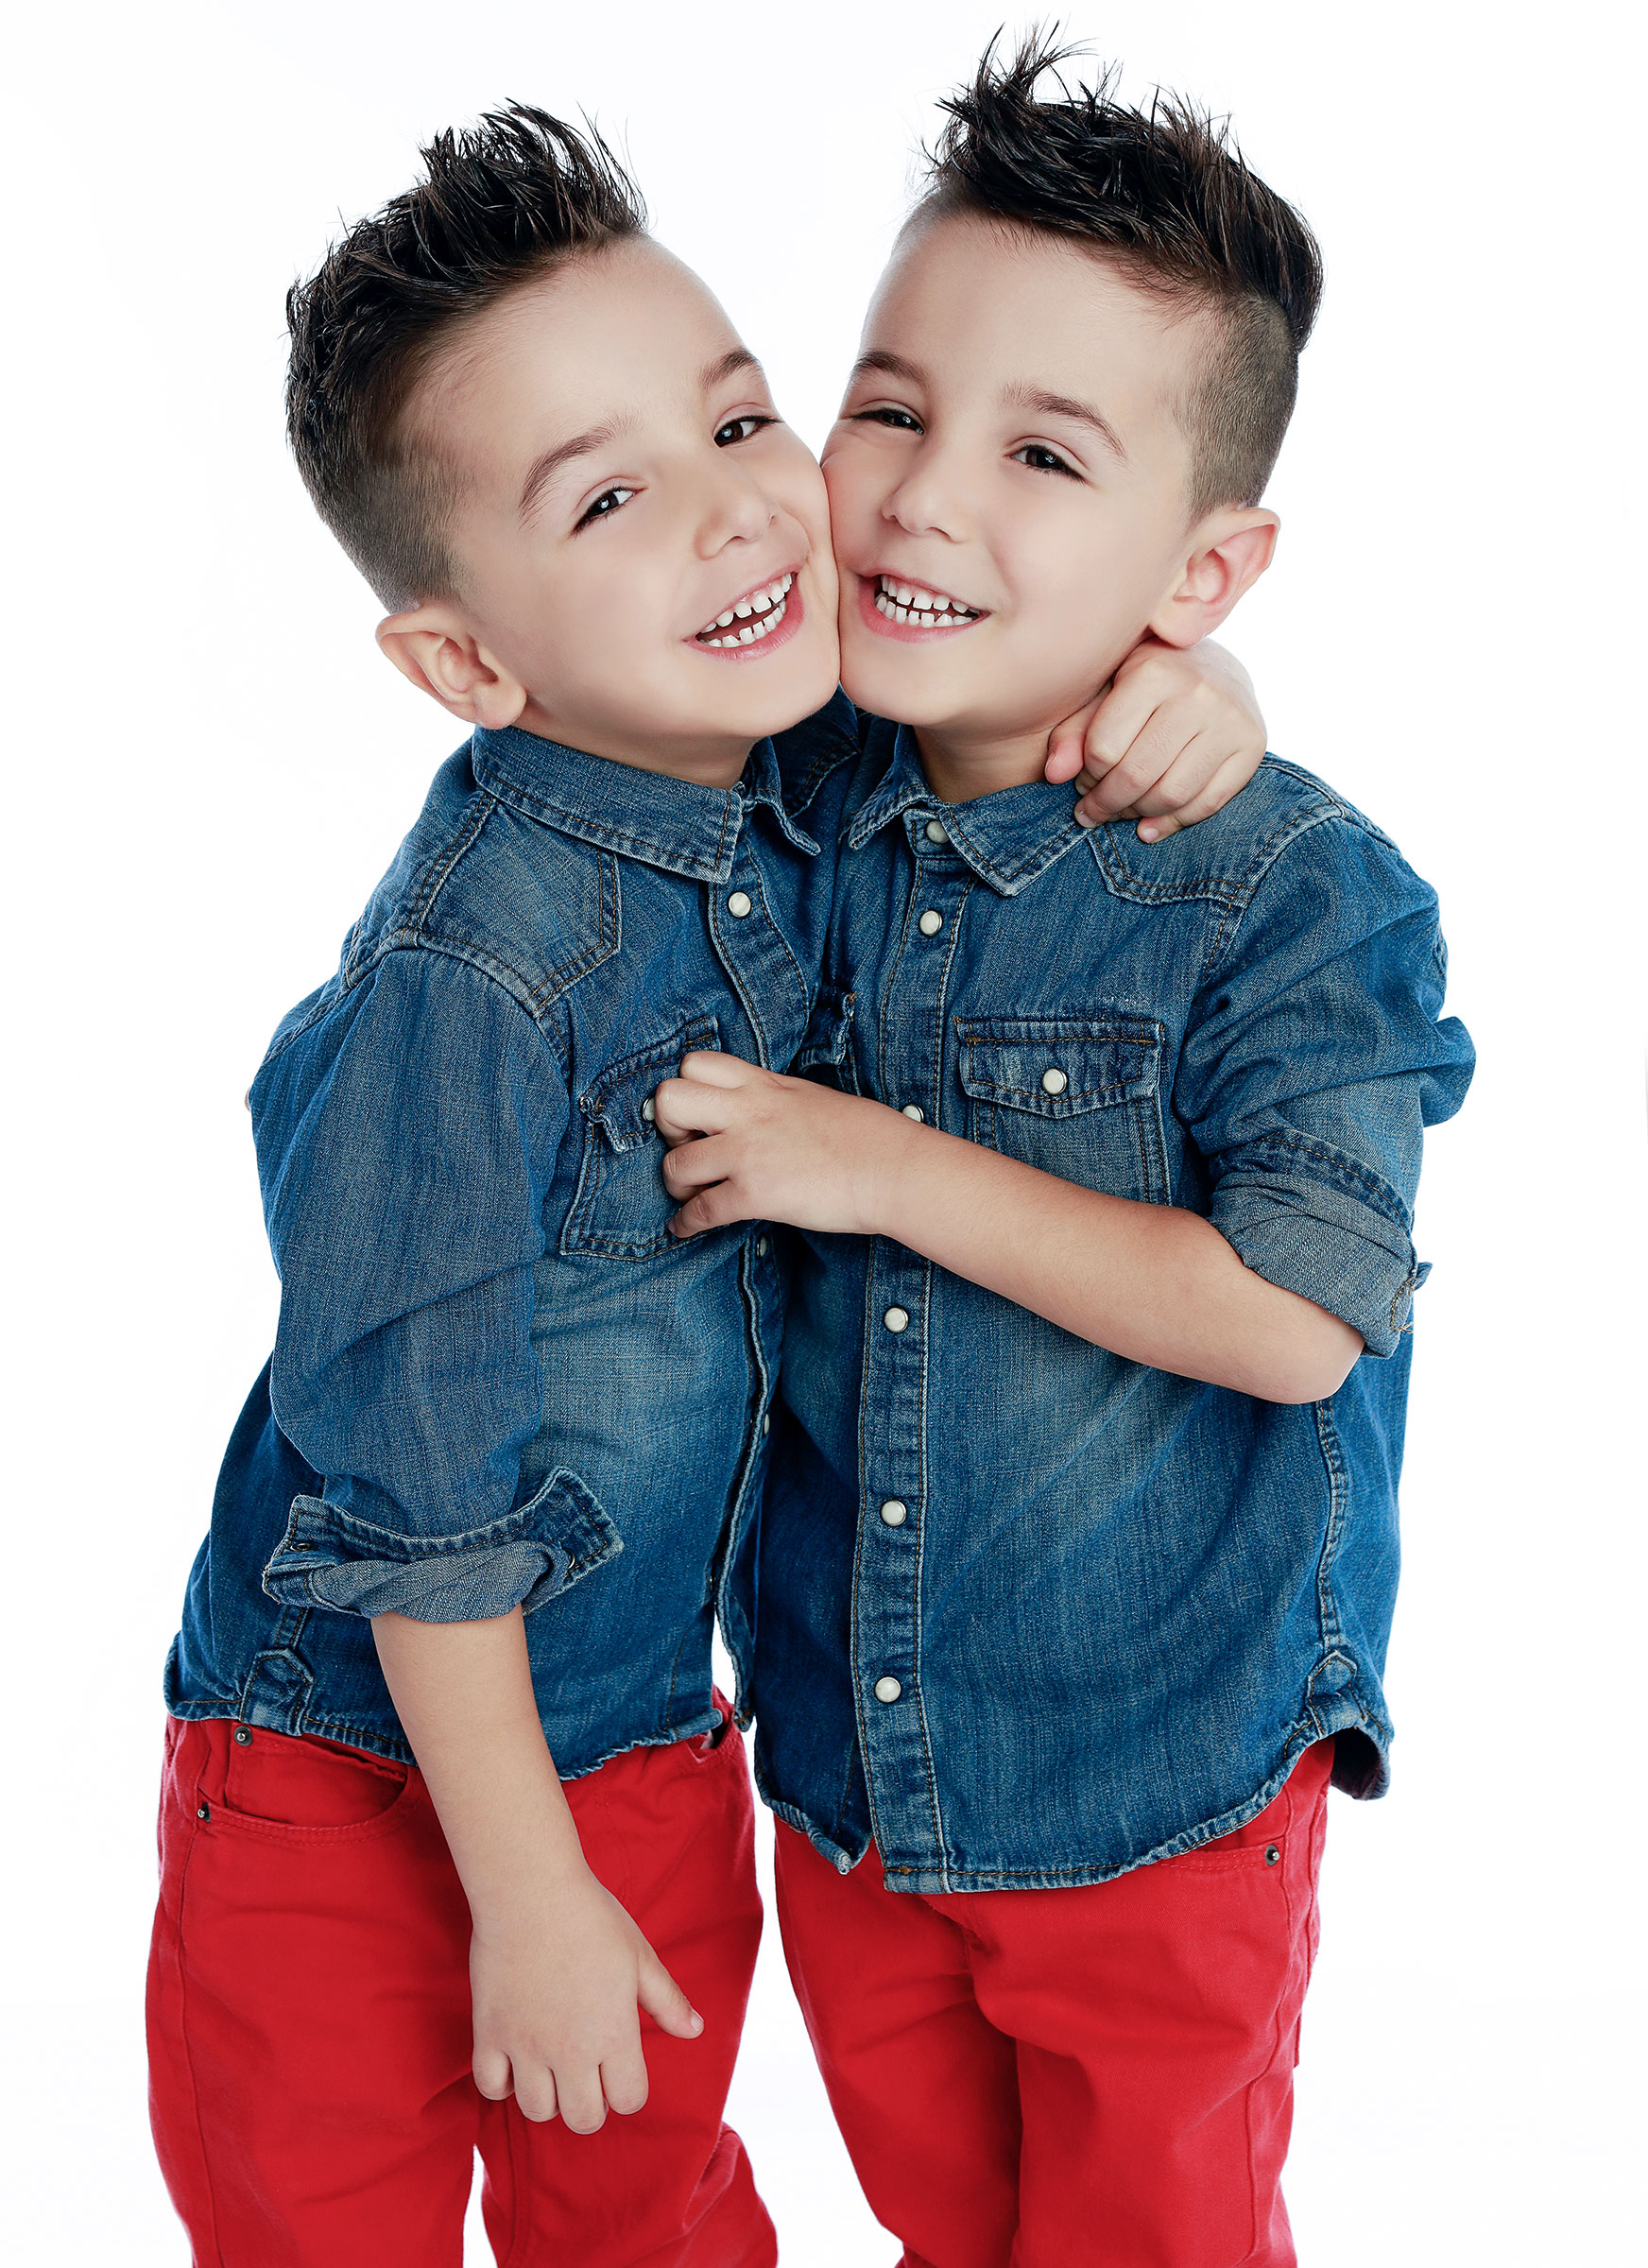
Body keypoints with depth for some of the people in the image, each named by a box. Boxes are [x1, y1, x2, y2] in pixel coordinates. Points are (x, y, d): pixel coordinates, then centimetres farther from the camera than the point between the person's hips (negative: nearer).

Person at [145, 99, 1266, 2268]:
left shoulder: (818, 771, -10)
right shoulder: (470, 974, -29)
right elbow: (416, 1492, -22)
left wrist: (1174, 663, -12)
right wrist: (527, 1895, -13)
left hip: (651, 1733, 5)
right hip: (361, 1777, -5)